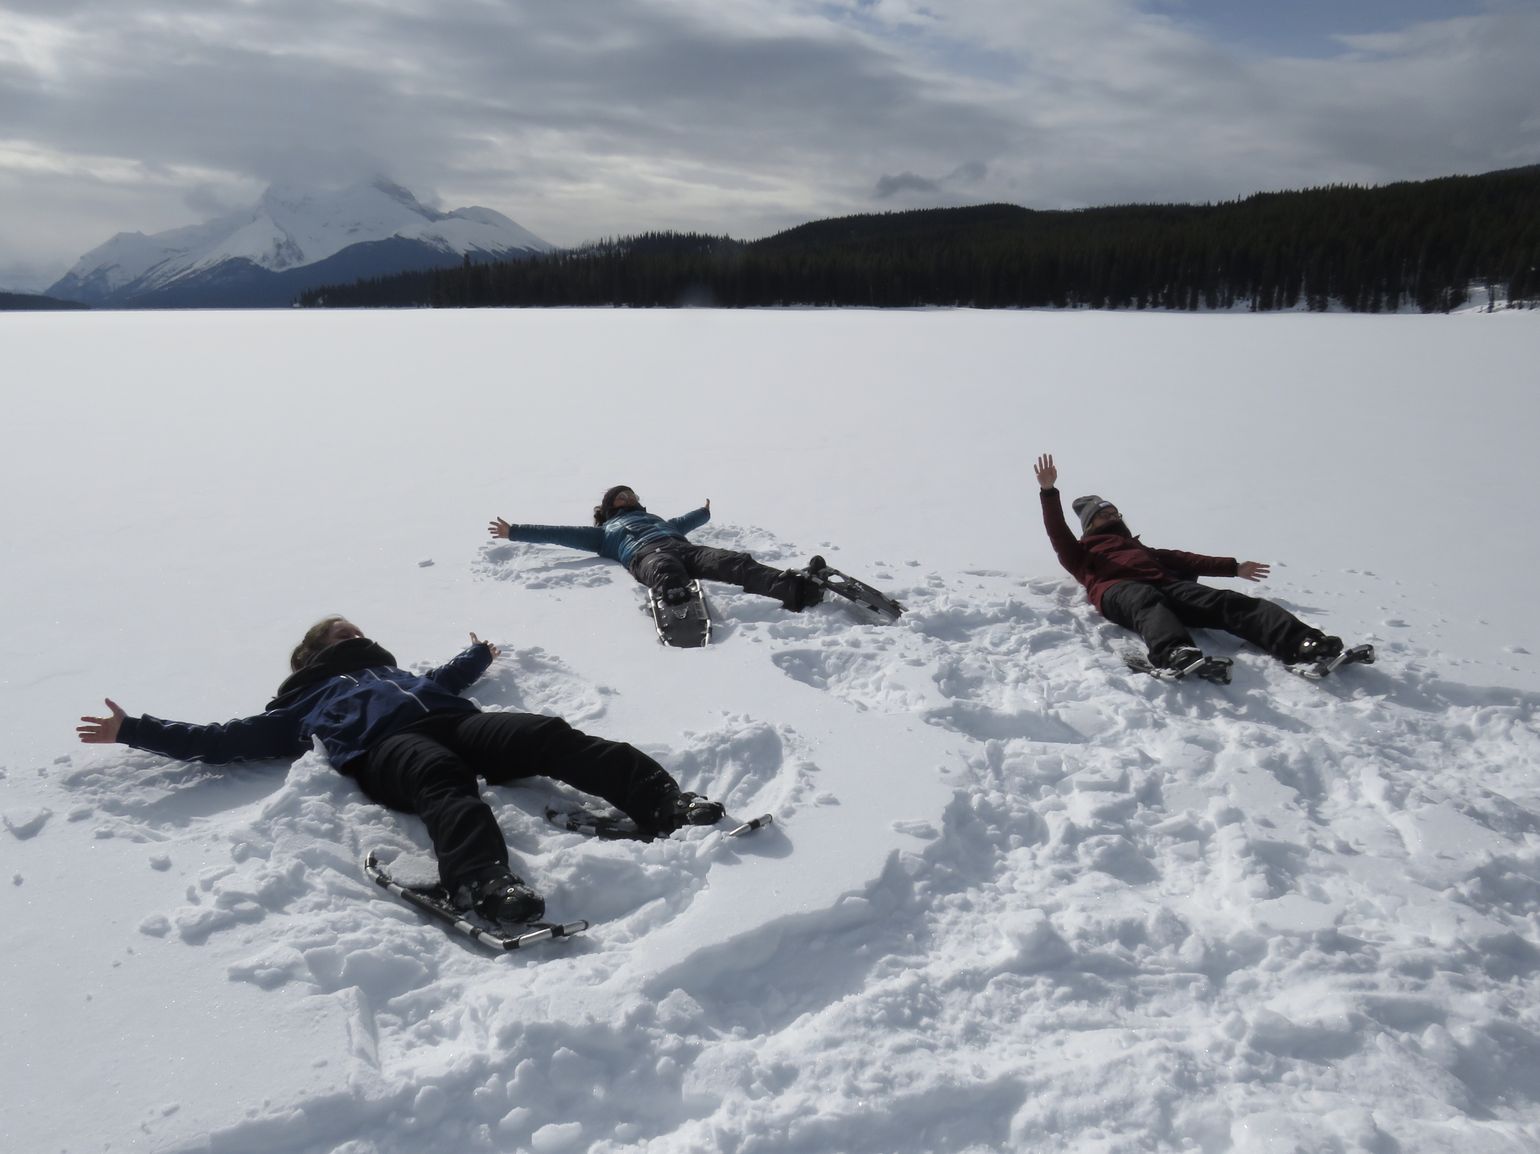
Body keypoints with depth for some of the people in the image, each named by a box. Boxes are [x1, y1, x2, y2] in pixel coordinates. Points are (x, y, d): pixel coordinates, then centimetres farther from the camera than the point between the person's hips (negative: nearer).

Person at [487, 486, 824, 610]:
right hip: (645, 554, -4)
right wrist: (515, 532, 32)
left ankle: (796, 586, -53)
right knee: (663, 568, -44)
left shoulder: (652, 517, 47)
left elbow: (678, 524, 61)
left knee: (732, 563, -28)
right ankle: (674, 599, -81)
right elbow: (565, 533, 33)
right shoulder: (603, 532, 35)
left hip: (681, 547, 4)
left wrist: (704, 512, 81)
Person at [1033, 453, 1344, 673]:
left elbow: (1182, 559, 40)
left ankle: (1301, 643, -42)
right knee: (1146, 601, -42)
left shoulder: (1139, 547, 44)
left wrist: (1233, 567, 36)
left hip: (1164, 586, 5)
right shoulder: (1081, 551, 30)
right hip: (1117, 590, -5)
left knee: (1225, 601, -21)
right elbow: (1058, 533, 11)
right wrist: (1049, 491, -2)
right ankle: (1176, 654, -73)